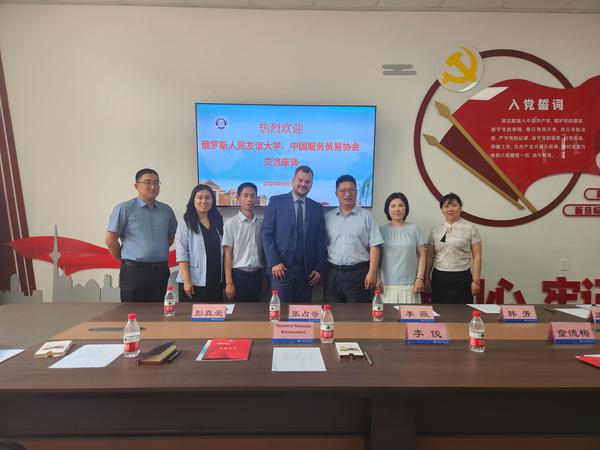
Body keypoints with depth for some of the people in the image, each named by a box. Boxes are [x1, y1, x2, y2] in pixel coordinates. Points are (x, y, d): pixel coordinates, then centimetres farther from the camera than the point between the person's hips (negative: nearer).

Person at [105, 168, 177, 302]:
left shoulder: (167, 210, 9)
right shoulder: (124, 208, -4)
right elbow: (110, 239, -5)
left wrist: (158, 254, 13)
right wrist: (124, 259, 2)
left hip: (161, 271, 4)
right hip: (134, 271, -4)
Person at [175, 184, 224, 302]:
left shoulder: (218, 221, 9)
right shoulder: (186, 223, -5)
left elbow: (222, 250, 12)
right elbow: (181, 253, -10)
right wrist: (187, 280, -16)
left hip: (216, 281, 5)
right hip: (194, 281, -4)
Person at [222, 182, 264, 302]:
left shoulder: (261, 223, 6)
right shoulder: (231, 223, -6)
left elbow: (263, 250, 12)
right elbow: (227, 253, -7)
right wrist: (228, 282, -10)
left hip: (257, 275, 4)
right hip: (239, 274, -4)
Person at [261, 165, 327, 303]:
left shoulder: (317, 208, 11)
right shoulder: (276, 201, 2)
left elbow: (321, 240, 11)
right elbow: (266, 234, -3)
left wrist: (319, 268, 3)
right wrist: (274, 262, -11)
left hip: (307, 270, 3)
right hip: (281, 267, -3)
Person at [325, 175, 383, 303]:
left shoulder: (366, 216, 0)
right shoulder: (328, 217, 8)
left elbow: (374, 246, -4)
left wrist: (372, 273, -11)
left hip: (358, 273, -2)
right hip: (333, 273, 3)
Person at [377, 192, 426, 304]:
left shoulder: (413, 229, 3)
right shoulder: (381, 230, 4)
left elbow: (421, 255, 5)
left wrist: (420, 278, -1)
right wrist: (377, 278, 0)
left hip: (409, 284, 0)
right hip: (386, 284, 0)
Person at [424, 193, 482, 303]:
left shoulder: (471, 229, -1)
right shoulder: (435, 231, 7)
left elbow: (477, 257, -3)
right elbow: (430, 257, 10)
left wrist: (476, 280, -7)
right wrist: (426, 278, 7)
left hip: (461, 278, -2)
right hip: (439, 278, 3)